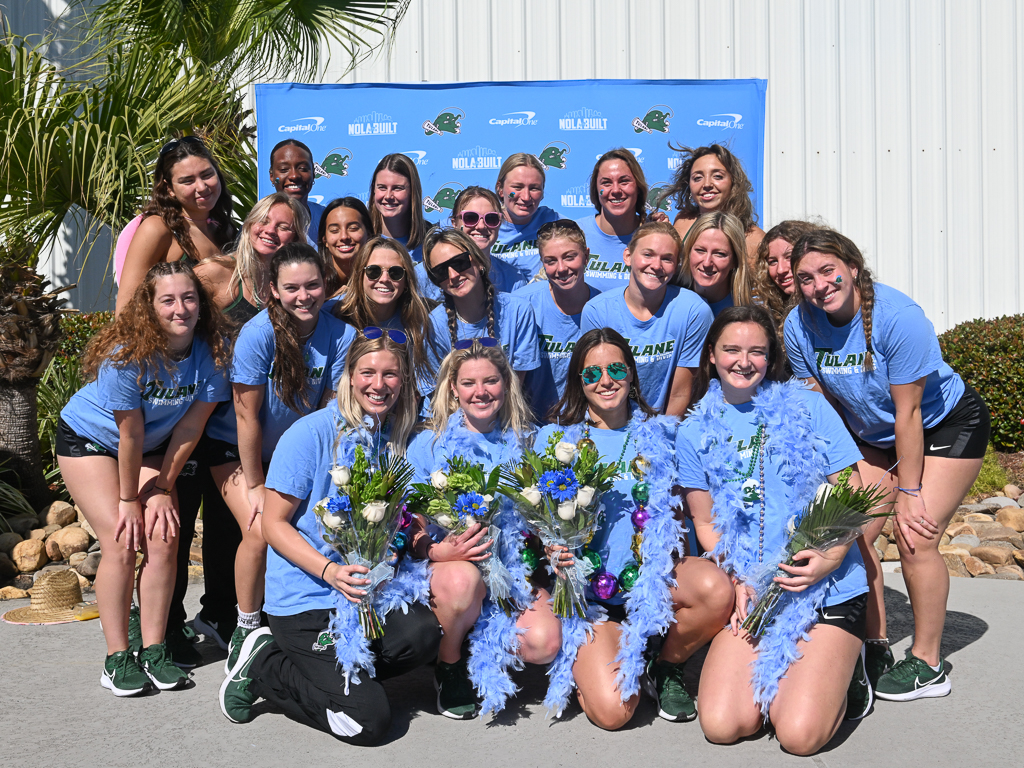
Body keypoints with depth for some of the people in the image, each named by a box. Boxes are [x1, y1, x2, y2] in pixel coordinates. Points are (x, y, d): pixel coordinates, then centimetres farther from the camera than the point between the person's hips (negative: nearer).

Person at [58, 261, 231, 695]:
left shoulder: (212, 351, -20)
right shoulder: (127, 354, -31)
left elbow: (190, 426, -12)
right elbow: (130, 434, -24)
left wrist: (163, 488, -9)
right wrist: (129, 500, -16)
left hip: (152, 447, 4)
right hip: (88, 437, -4)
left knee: (164, 537, -10)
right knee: (122, 541, -15)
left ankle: (153, 650, 2)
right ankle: (117, 658, -5)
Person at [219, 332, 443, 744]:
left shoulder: (397, 438, 5)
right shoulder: (309, 434, -12)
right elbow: (274, 524, -11)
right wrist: (329, 571, -25)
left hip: (368, 587, 6)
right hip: (303, 599, -5)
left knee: (424, 633, -27)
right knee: (368, 720, -15)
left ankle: (325, 670, -1)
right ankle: (264, 667, 8)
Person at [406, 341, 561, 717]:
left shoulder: (525, 443, 7)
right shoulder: (429, 443, -1)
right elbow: (411, 530, -3)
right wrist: (439, 551, -24)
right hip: (448, 566, -2)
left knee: (545, 642, -25)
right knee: (465, 575, -37)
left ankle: (481, 647, 9)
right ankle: (449, 666, -6)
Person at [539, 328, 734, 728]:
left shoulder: (657, 434, 6)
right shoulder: (554, 439, 2)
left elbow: (673, 510, 14)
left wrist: (672, 554, -5)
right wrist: (553, 551, -16)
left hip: (650, 574, 2)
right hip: (587, 586, -2)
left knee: (717, 589, -31)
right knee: (612, 712, -19)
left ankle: (664, 666, 1)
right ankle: (589, 661, 19)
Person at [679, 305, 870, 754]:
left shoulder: (806, 405, 1)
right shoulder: (695, 432, 7)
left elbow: (850, 496, 0)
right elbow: (706, 523, 11)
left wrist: (829, 559, -17)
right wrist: (739, 582, -6)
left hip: (828, 588, -2)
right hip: (751, 595, 3)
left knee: (800, 735, -15)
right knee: (721, 726, -12)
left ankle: (844, 667, 16)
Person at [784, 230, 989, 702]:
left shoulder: (898, 317, -31)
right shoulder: (798, 325, -15)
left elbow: (908, 413, -25)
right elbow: (822, 402, -3)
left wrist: (908, 493, -20)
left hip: (947, 425, -5)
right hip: (875, 435, 6)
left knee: (916, 537, -14)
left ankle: (927, 664, 4)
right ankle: (875, 647, 14)